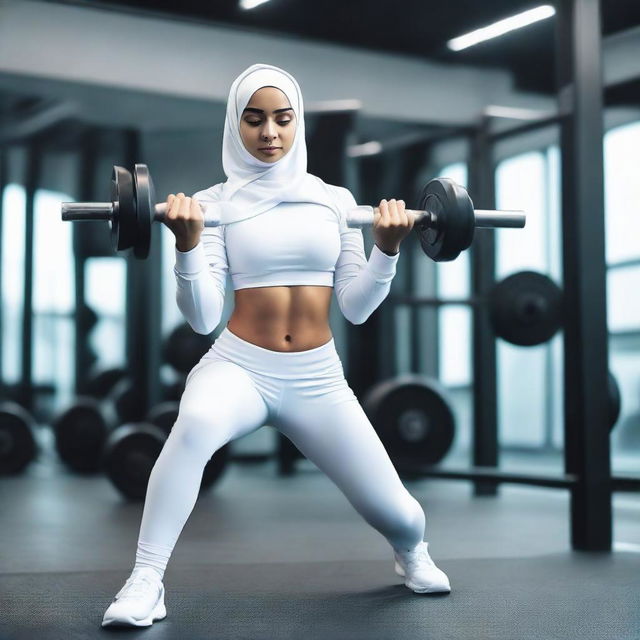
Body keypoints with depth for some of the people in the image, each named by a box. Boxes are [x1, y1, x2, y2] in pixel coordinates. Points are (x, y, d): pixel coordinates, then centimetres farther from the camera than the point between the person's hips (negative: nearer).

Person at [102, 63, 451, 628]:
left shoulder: (335, 199, 7)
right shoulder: (215, 204, 0)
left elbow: (356, 307, 5)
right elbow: (203, 319, -8)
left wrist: (387, 250, -9)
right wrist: (187, 245, -22)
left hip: (318, 379, 2)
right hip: (239, 367, -2)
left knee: (393, 511, -2)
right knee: (195, 424, -39)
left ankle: (412, 550, 38)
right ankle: (146, 581, -25)